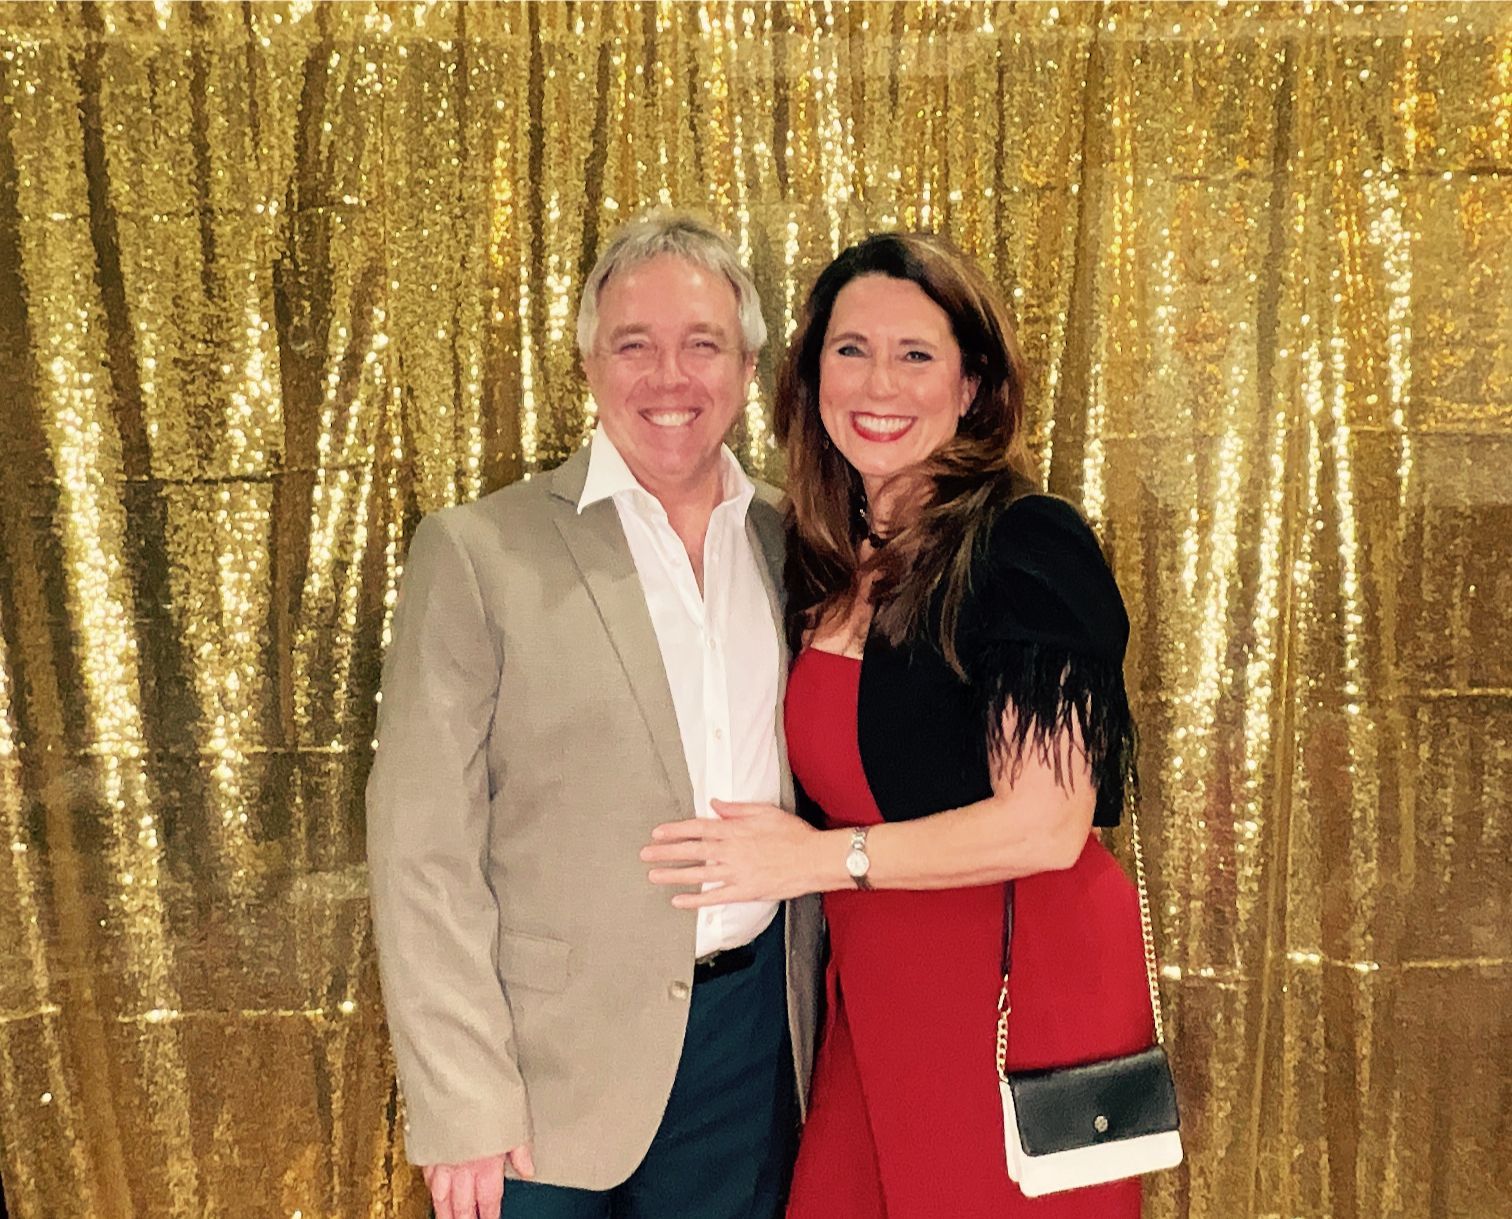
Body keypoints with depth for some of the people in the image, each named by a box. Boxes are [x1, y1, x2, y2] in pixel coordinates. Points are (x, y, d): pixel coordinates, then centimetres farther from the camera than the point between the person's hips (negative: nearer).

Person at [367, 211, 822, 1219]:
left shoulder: (789, 543, 3)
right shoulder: (478, 552, -9)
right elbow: (422, 851, -11)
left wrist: (818, 1006, 7)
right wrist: (464, 1111, -13)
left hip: (760, 1028, 4)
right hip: (559, 1060, -3)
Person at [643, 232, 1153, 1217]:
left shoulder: (1028, 544, -14)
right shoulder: (823, 564, 7)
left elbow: (1046, 825, -19)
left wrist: (820, 856, -13)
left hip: (1020, 990, -6)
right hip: (873, 1001, 6)